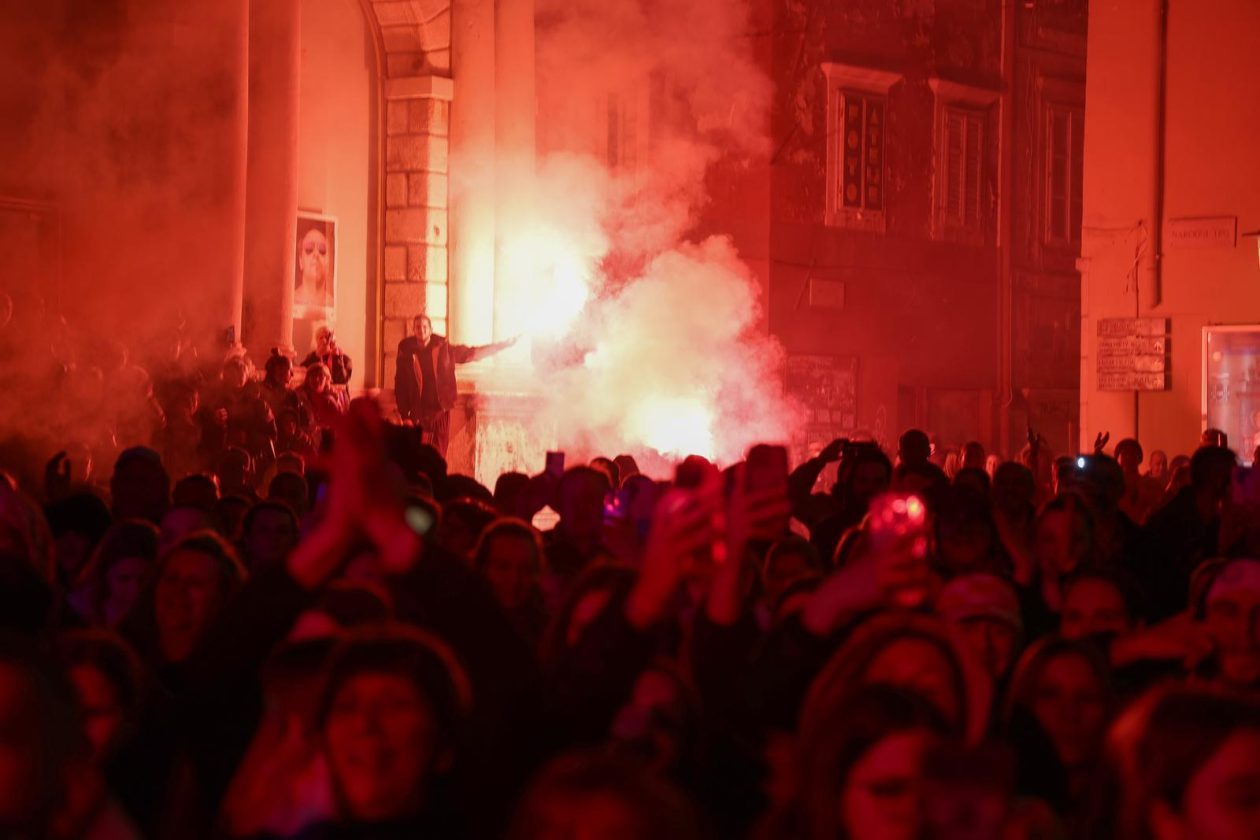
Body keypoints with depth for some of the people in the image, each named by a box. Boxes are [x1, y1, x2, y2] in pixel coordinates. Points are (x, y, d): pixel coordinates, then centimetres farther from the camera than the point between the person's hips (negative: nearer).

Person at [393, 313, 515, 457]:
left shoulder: (443, 348, 3)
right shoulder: (406, 353, -1)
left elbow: (471, 353, 10)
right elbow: (400, 386, 0)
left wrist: (503, 345, 7)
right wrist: (404, 415, -6)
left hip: (440, 412, 2)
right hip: (418, 414, -2)